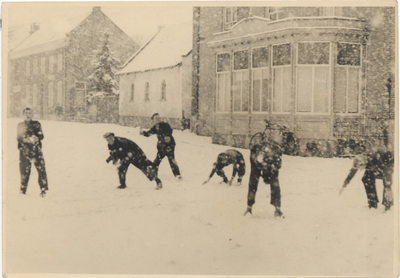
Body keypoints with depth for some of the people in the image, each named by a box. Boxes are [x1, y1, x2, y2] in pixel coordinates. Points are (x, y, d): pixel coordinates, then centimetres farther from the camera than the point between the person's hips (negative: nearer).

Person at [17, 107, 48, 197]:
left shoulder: (36, 124, 9)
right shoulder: (20, 125, 11)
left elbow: (41, 136, 3)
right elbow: (19, 138, 2)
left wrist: (36, 138, -20)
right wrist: (29, 139, -15)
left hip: (36, 150, 0)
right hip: (24, 151, 0)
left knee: (41, 169, -11)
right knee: (24, 171, 0)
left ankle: (43, 190, -4)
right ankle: (23, 191, 13)